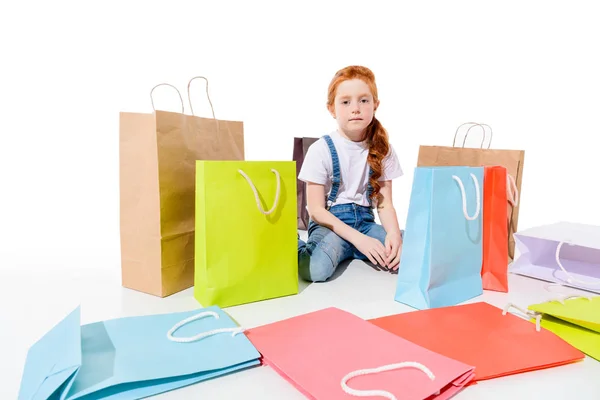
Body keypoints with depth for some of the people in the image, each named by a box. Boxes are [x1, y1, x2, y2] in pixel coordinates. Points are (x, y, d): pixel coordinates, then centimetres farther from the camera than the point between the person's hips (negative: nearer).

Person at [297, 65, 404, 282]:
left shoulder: (383, 149, 2)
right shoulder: (321, 150, -9)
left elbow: (384, 204, 1)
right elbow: (316, 210, -11)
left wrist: (394, 234, -21)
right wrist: (358, 239, -21)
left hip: (365, 221, 5)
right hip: (330, 223, -4)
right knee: (316, 270, -36)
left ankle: (349, 254, 1)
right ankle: (297, 246, -1)